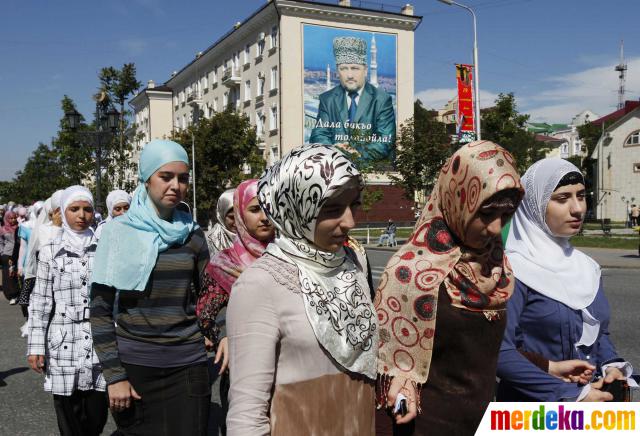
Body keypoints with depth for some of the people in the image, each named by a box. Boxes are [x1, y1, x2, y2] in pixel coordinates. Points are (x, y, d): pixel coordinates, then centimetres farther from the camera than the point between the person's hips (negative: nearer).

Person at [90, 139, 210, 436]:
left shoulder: (193, 234, 4)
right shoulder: (119, 231, -4)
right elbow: (100, 310, -5)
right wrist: (114, 375, -9)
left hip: (188, 365, 2)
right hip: (133, 365, -2)